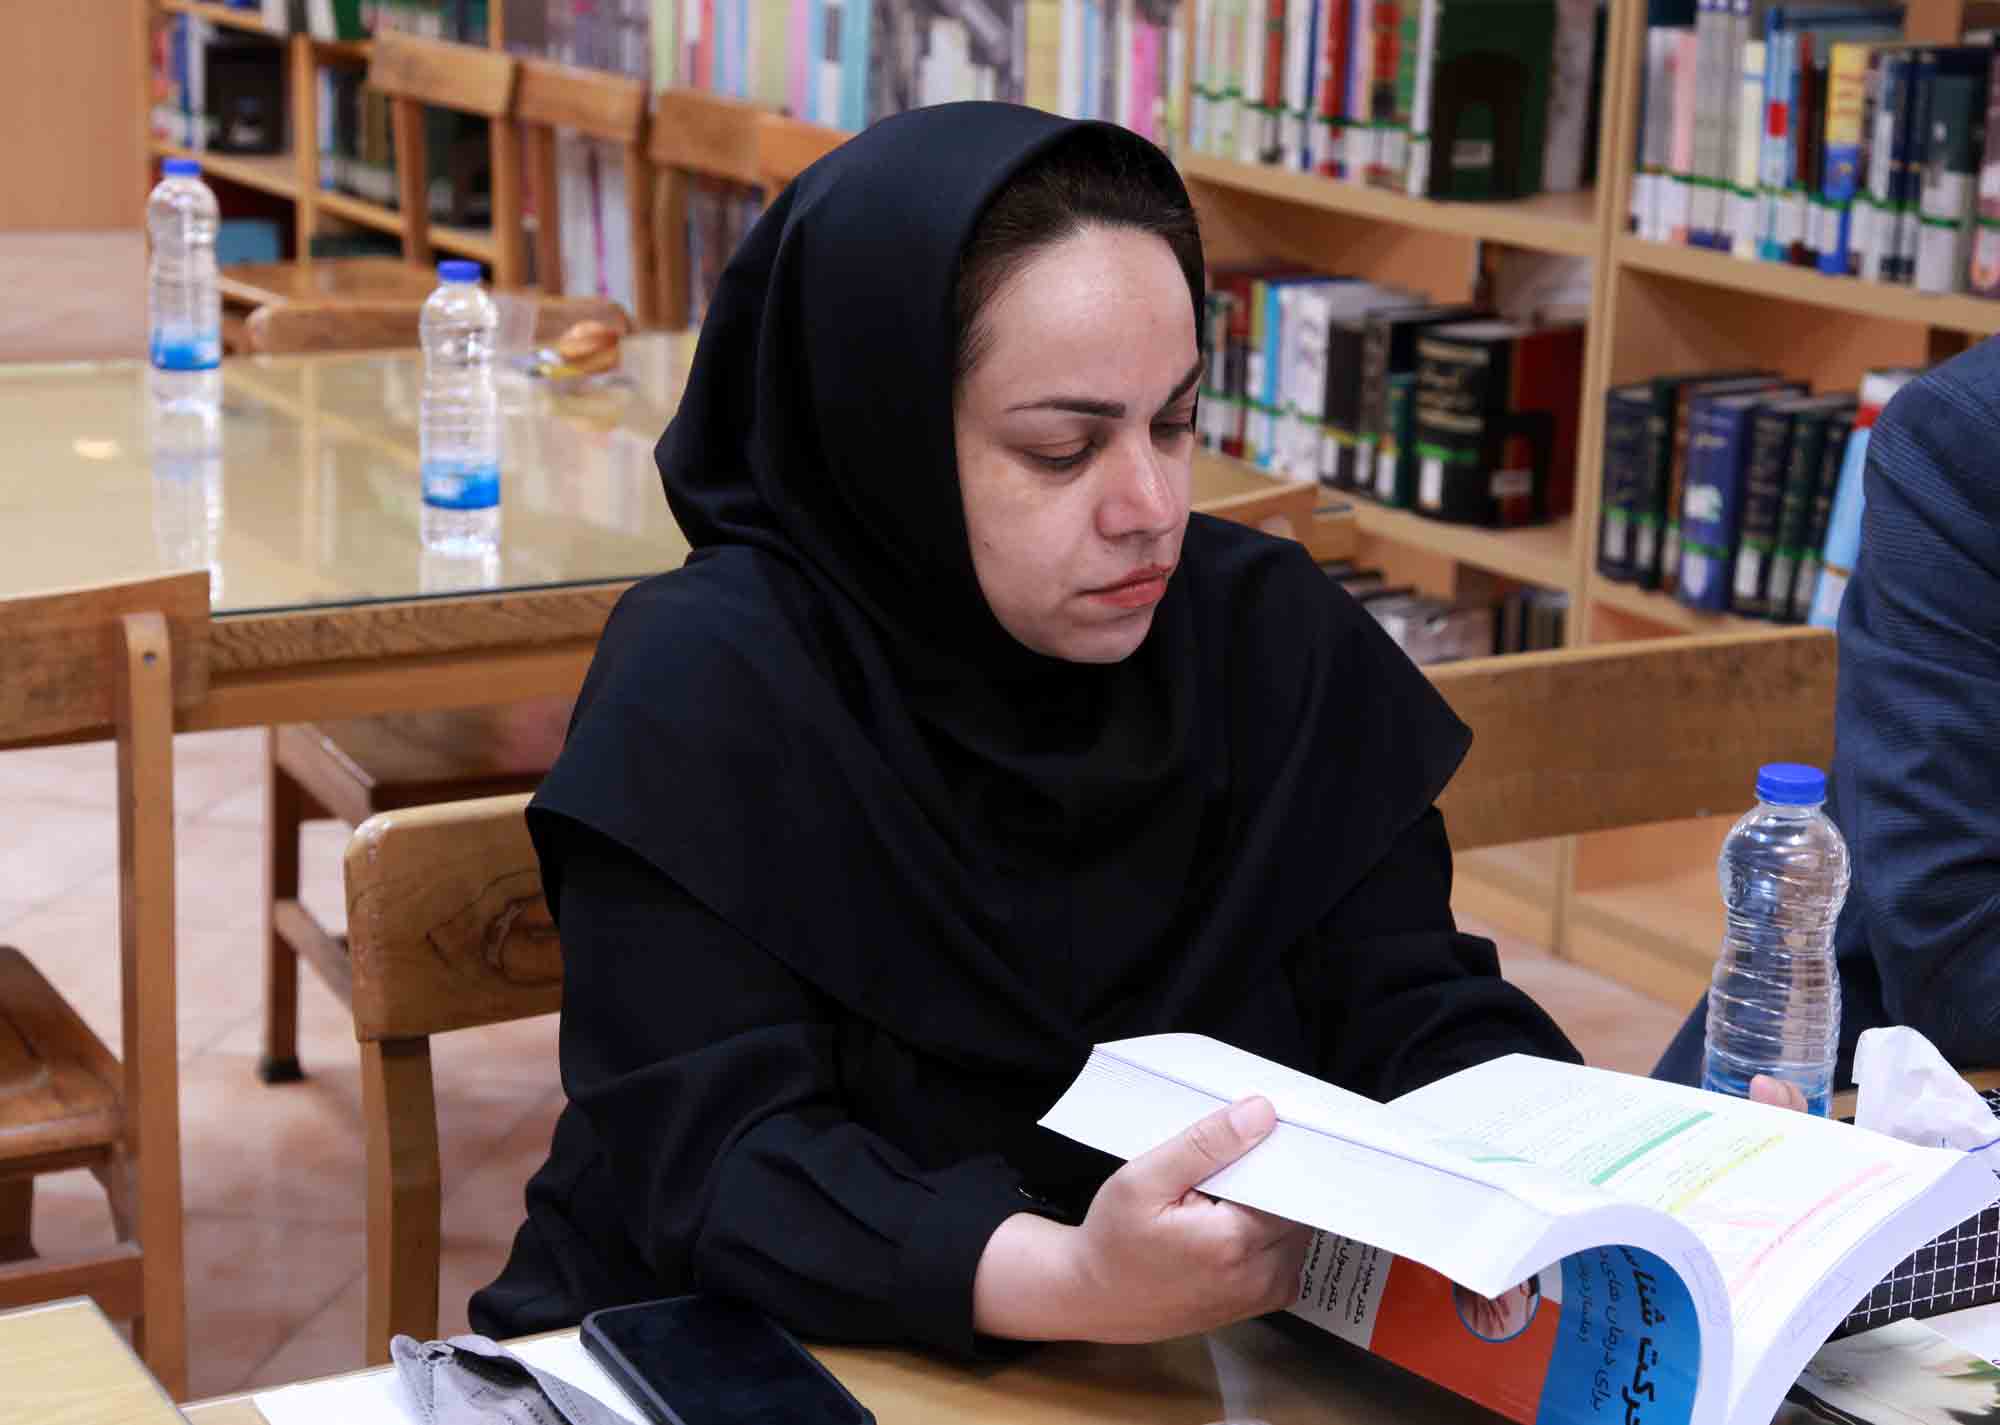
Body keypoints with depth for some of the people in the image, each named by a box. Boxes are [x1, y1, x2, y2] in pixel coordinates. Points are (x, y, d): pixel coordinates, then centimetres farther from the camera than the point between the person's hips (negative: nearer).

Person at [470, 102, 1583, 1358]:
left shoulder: (1268, 634, -1)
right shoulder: (707, 686, -14)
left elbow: (1416, 1008, -2)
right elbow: (714, 1156, -21)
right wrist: (1073, 1285, -37)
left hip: (1211, 1344, 3)